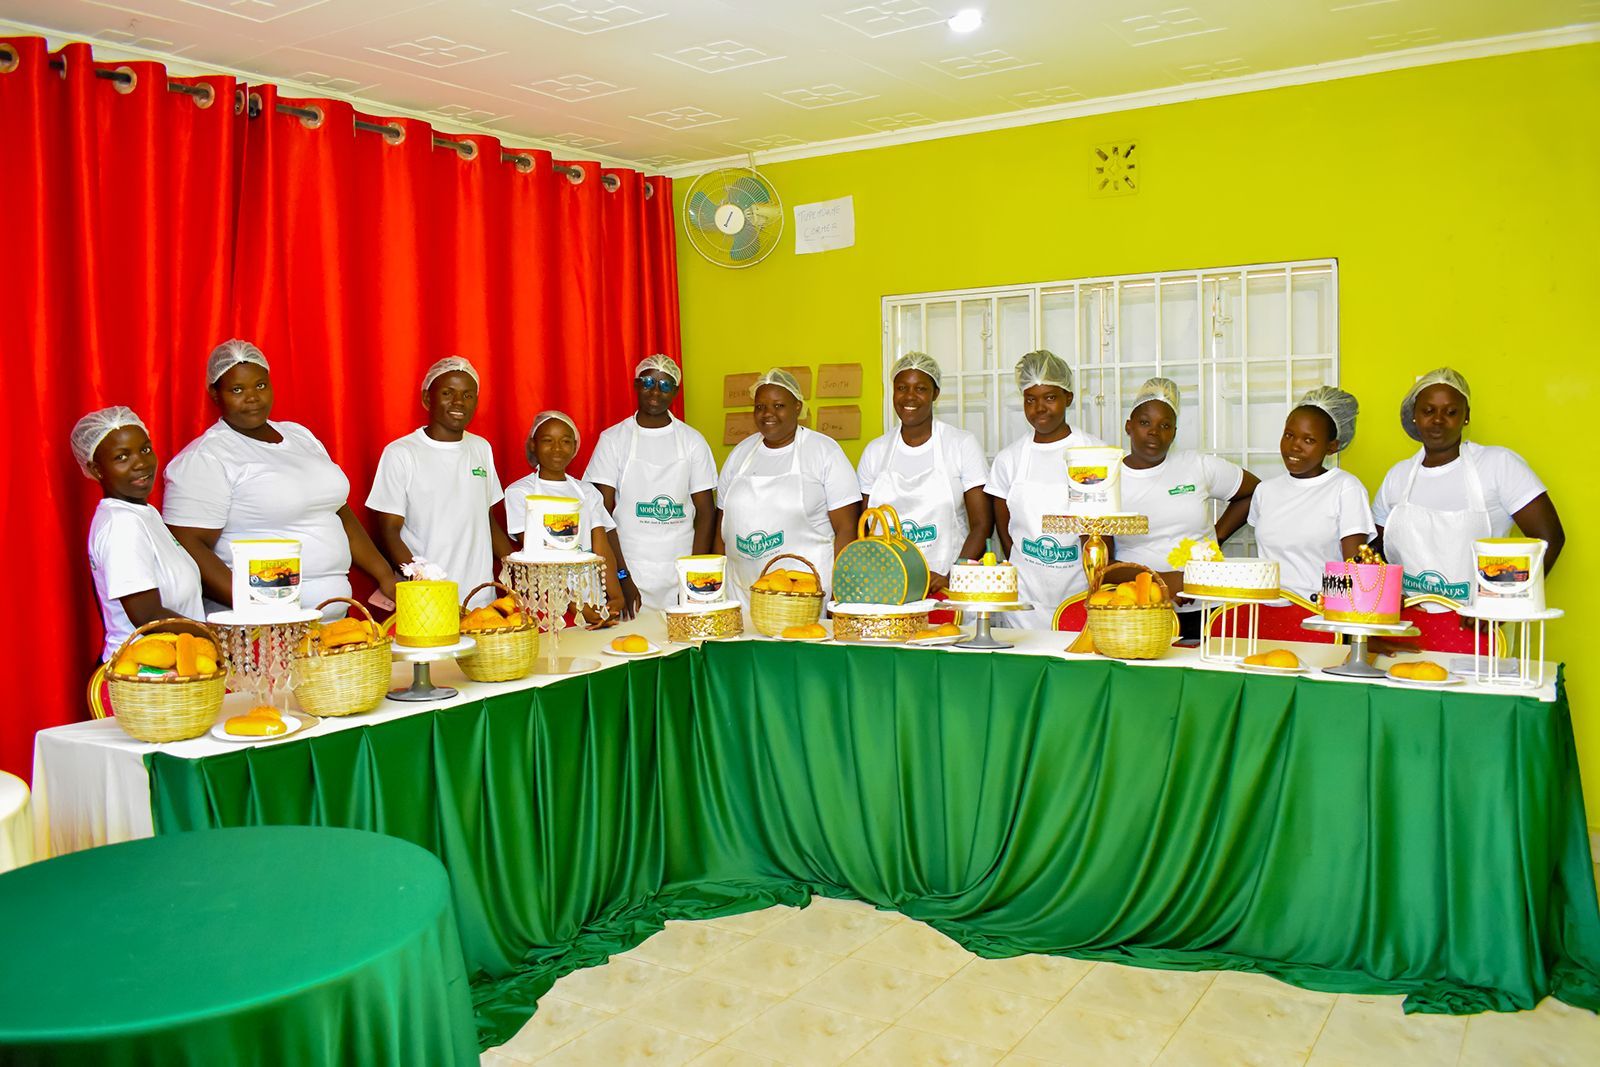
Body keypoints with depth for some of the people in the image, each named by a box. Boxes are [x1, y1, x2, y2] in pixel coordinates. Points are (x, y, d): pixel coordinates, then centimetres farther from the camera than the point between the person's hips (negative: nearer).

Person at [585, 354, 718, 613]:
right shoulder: (613, 439, 1)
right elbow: (602, 514, -2)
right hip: (629, 573, -1)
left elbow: (706, 511, 5)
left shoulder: (692, 440, 6)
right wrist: (622, 576, -10)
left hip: (681, 575, 1)